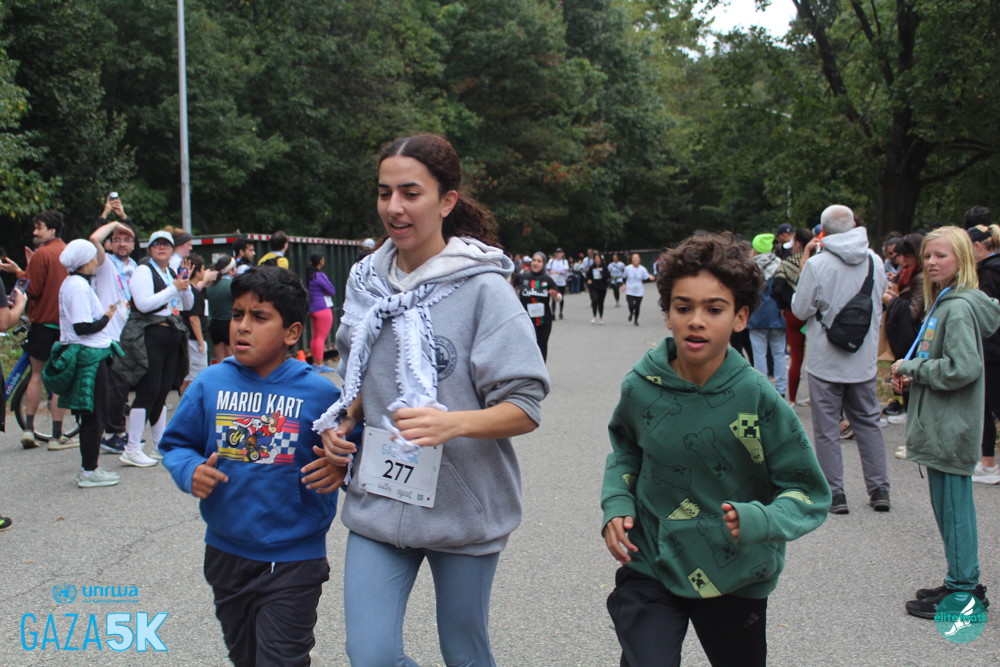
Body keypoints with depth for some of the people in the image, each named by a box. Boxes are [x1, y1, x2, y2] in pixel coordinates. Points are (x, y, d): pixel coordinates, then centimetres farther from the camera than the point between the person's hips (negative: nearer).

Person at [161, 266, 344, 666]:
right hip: (225, 553, 5)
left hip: (293, 561, -4)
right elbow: (175, 443, 4)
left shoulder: (318, 393, -12)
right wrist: (191, 471, -16)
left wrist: (341, 467, -26)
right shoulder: (210, 384, -4)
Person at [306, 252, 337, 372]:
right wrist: (327, 291, 5)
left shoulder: (310, 275, 11)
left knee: (315, 336, 13)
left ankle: (315, 362, 17)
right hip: (323, 308, -9)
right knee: (322, 337, -7)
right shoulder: (320, 275, -15)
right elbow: (332, 291, -13)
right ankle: (319, 364, -7)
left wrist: (324, 291, 0)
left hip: (313, 308, 9)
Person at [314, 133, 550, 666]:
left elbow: (525, 408, -15)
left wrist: (453, 423, -32)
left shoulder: (483, 288, -13)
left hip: (464, 507, -4)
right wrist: (345, 417, 0)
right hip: (379, 502, 4)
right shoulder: (367, 281, 4)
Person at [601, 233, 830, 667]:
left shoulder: (758, 399, -18)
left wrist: (757, 521, -30)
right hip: (649, 567, 0)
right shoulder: (640, 387, -12)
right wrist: (616, 503, -6)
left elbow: (809, 495, -11)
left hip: (736, 578, 0)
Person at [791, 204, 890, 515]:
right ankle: (879, 489, 19)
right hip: (864, 361, 4)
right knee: (868, 423, 16)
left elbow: (800, 310, -7)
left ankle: (835, 493, 8)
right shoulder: (874, 261, -1)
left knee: (827, 430, 5)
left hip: (826, 362, -4)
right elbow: (878, 305, 13)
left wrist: (803, 264, 0)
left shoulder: (817, 264, -16)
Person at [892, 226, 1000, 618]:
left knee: (953, 507, -2)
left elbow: (963, 368, -24)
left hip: (951, 427, -10)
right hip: (942, 425, 10)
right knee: (951, 506, 17)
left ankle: (962, 593, 8)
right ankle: (964, 584, 27)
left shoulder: (959, 307, -17)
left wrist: (912, 368, -14)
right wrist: (911, 375, 4)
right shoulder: (944, 302, 14)